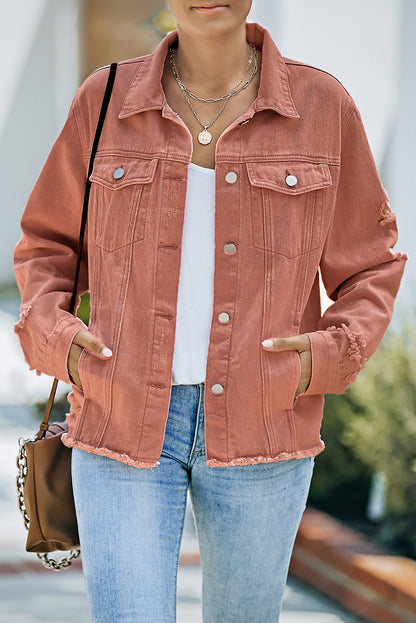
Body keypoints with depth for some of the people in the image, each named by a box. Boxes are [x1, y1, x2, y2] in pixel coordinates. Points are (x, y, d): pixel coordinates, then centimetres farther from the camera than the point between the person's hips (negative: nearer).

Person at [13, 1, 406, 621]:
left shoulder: (322, 106, -1)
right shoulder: (107, 101, 0)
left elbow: (370, 267, 7)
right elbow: (49, 245, 13)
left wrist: (329, 356, -10)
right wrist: (53, 336, -6)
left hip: (261, 427, 1)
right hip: (125, 421, 0)